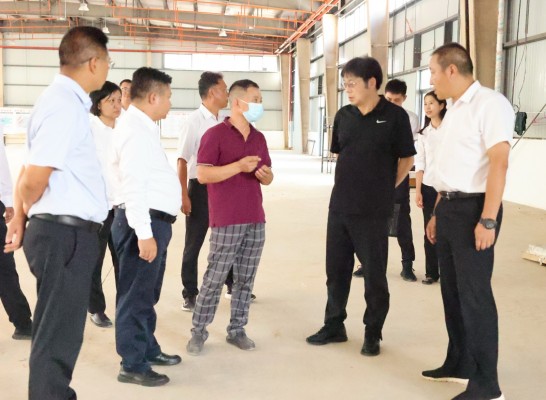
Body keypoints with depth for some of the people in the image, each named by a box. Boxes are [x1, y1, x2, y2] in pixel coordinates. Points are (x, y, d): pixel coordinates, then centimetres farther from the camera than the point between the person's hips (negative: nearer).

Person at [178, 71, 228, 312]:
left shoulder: (223, 123, 6)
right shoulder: (194, 121, -12)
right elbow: (182, 160, -15)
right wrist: (183, 196, -19)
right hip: (200, 187, -6)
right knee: (194, 244, 5)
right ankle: (190, 296, 18)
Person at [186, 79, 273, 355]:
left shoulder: (259, 138, 14)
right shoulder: (215, 134, -6)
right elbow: (202, 175, -14)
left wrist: (266, 174, -4)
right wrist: (238, 166, -21)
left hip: (256, 220, 6)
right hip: (226, 222, -6)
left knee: (245, 279, 9)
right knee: (214, 279, -1)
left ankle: (237, 330, 19)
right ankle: (198, 332, 11)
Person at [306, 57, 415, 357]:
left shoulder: (394, 116, -8)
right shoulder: (343, 116, 5)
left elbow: (407, 159, 0)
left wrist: (384, 188, 4)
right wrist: (352, 183, 13)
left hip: (373, 210, -5)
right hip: (339, 206, 5)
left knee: (374, 274, 6)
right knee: (336, 269, 13)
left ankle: (373, 333, 20)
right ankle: (334, 325, 28)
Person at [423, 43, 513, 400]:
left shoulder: (489, 103, -12)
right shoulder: (454, 110, 15)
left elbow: (499, 163, -20)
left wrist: (488, 220, -25)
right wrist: (438, 213, 17)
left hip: (473, 208, -9)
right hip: (450, 208, 9)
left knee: (474, 294, -4)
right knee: (453, 289, 15)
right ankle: (459, 364, 29)